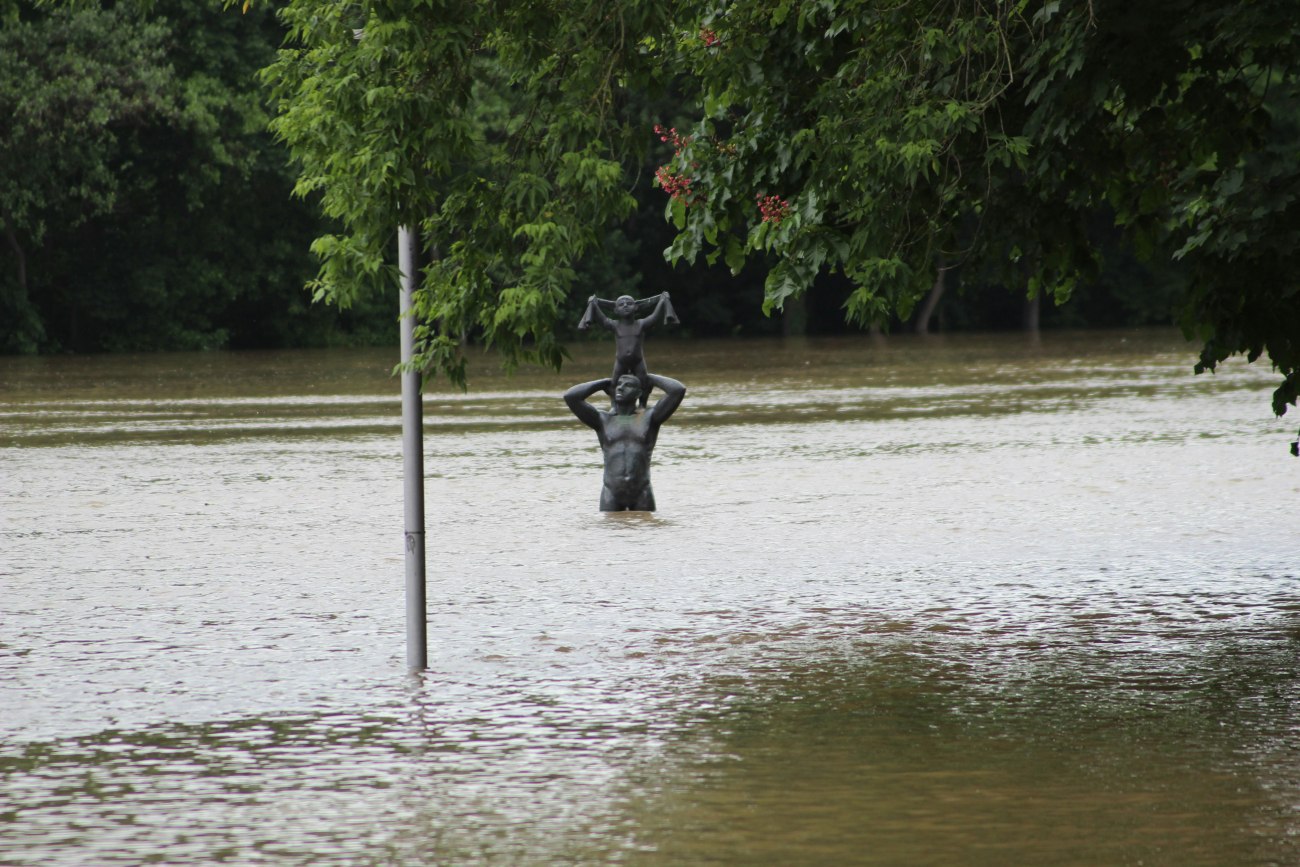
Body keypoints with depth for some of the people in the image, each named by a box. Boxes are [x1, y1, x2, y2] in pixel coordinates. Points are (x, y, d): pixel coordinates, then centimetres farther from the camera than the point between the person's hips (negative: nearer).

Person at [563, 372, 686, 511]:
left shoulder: (649, 418, 4)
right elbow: (570, 397, -3)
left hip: (642, 496, -1)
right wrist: (604, 383, 9)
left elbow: (678, 390, -7)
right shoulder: (602, 420, 7)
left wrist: (649, 378, 9)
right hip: (611, 495, 1)